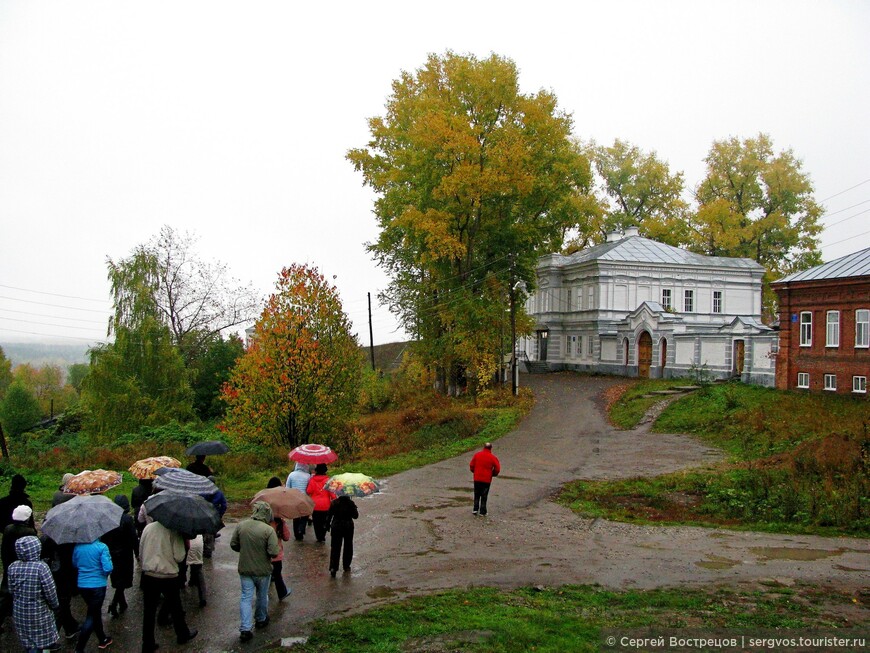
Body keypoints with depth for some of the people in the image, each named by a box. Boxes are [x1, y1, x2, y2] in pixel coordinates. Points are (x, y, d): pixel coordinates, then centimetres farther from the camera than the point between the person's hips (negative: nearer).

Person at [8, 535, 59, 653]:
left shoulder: (13, 567, -7)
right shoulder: (41, 567, -21)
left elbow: (11, 590, 3)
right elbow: (50, 591, -17)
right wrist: (55, 605, 0)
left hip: (19, 611, 5)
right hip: (39, 611, -5)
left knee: (27, 640, 20)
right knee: (40, 641, 9)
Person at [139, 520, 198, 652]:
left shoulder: (147, 528, -2)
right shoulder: (174, 531, -16)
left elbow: (141, 553, 6)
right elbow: (179, 557, -16)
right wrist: (186, 546, 1)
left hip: (148, 575, 3)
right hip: (169, 576, -3)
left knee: (149, 611, 11)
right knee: (175, 607, 17)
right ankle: (182, 635, 36)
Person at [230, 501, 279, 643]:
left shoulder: (241, 525, -10)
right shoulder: (268, 530, -23)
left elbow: (233, 545, 0)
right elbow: (273, 552, -24)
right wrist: (266, 552, -2)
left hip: (244, 569, 2)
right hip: (263, 570, -2)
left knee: (246, 597, 10)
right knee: (262, 596, 20)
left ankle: (245, 628, 2)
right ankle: (261, 620, 40)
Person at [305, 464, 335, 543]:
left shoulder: (312, 479, -7)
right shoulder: (328, 480, -10)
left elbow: (309, 491, -3)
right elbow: (332, 492, -10)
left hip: (314, 505, 1)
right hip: (325, 505, -1)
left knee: (316, 522, 12)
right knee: (324, 521, 11)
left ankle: (319, 537, 13)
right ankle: (322, 537, 6)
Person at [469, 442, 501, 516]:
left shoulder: (477, 455, -1)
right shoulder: (492, 457, -6)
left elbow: (471, 465, 3)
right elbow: (497, 468, -6)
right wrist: (492, 474, 12)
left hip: (477, 478, 2)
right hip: (487, 479, -2)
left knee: (477, 495, 15)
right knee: (484, 496, 7)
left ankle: (475, 509, 9)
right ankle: (482, 511, 8)